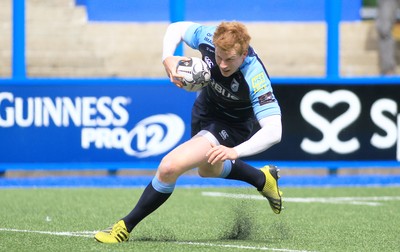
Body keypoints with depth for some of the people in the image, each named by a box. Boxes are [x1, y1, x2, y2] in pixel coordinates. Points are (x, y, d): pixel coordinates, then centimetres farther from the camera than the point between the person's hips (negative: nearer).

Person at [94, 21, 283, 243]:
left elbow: (274, 131, -40)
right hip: (205, 110, 7)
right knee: (207, 169, 34)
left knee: (170, 167, -24)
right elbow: (177, 28, -5)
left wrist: (235, 152, -52)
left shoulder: (256, 80, -38)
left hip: (230, 127, -7)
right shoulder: (210, 38, -26)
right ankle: (264, 179, 57)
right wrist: (168, 58, -25)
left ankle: (125, 227, -7)